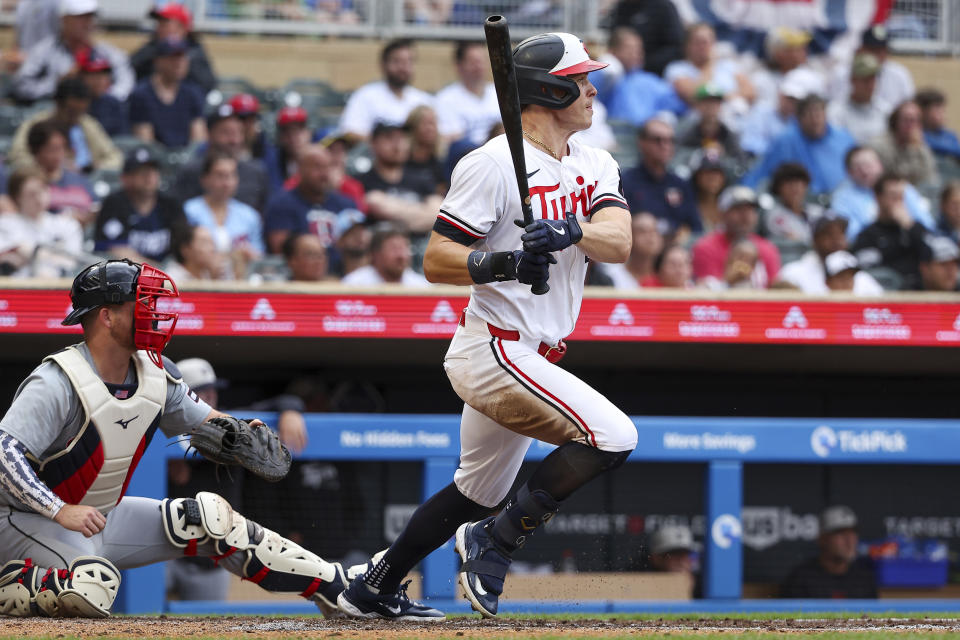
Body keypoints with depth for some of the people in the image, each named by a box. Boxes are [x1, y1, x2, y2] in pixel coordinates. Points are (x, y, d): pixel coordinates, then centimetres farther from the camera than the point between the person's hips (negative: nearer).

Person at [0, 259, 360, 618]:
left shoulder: (156, 374, 0)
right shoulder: (58, 383, -24)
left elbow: (203, 419, 14)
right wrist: (61, 511, -42)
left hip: (105, 517, 8)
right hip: (33, 522, -8)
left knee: (211, 516, 1)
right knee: (93, 587, -37)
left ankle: (337, 586, 10)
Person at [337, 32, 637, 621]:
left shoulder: (596, 165, 10)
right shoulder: (495, 164, -13)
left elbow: (619, 242, -8)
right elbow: (435, 261, -13)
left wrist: (571, 230, -29)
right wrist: (501, 263, -30)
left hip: (531, 359, 9)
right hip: (494, 350, -9)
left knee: (479, 492, 21)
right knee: (613, 436, -21)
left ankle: (373, 591, 32)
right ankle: (495, 542, -10)